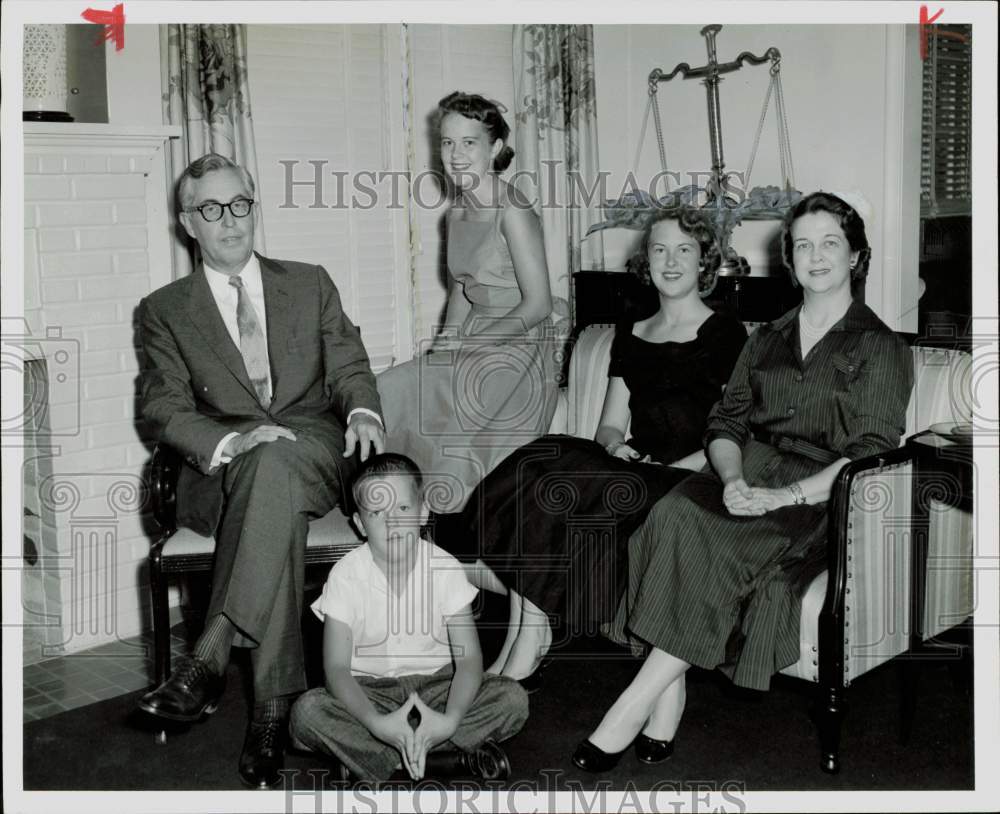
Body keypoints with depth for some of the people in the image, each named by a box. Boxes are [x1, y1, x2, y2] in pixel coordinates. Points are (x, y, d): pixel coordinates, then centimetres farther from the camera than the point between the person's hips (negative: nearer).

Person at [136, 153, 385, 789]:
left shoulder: (311, 284, 19)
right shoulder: (164, 310, 14)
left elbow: (348, 366, 12)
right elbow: (165, 409, 2)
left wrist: (363, 412, -13)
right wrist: (229, 441, -19)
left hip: (316, 454, 0)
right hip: (219, 474, 0)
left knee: (275, 464, -38)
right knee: (278, 502, -38)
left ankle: (211, 658, -42)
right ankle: (274, 708, -40)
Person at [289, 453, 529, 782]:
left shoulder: (445, 567, -11)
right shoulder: (346, 575, -14)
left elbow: (469, 657, -15)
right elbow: (336, 667, -19)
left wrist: (450, 719, -34)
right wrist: (377, 723, -37)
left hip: (435, 682, 1)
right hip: (370, 690, -1)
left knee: (513, 698, -24)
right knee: (306, 712, -31)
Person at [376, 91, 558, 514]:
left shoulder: (512, 210, -14)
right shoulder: (457, 213, 11)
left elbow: (538, 304, -16)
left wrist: (464, 345, -15)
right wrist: (442, 347, 5)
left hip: (517, 350, -8)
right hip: (475, 342, 8)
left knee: (394, 393, -20)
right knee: (380, 395, -9)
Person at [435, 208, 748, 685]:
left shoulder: (725, 335, 3)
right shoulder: (630, 334, 20)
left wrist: (667, 469, -16)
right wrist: (616, 447, -6)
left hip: (687, 482, -5)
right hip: (633, 472, 5)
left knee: (546, 486, -28)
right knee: (539, 463, -25)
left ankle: (525, 647, -19)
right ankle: (528, 639, -27)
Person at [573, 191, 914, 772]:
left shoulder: (881, 348, 5)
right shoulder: (765, 340, 21)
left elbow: (872, 454, -6)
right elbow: (726, 423, 13)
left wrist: (784, 496, -18)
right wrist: (733, 477, -11)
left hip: (821, 498, -4)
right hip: (748, 478, 4)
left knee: (719, 550, -33)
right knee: (674, 518, -30)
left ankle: (634, 703, -26)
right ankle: (667, 704, -30)